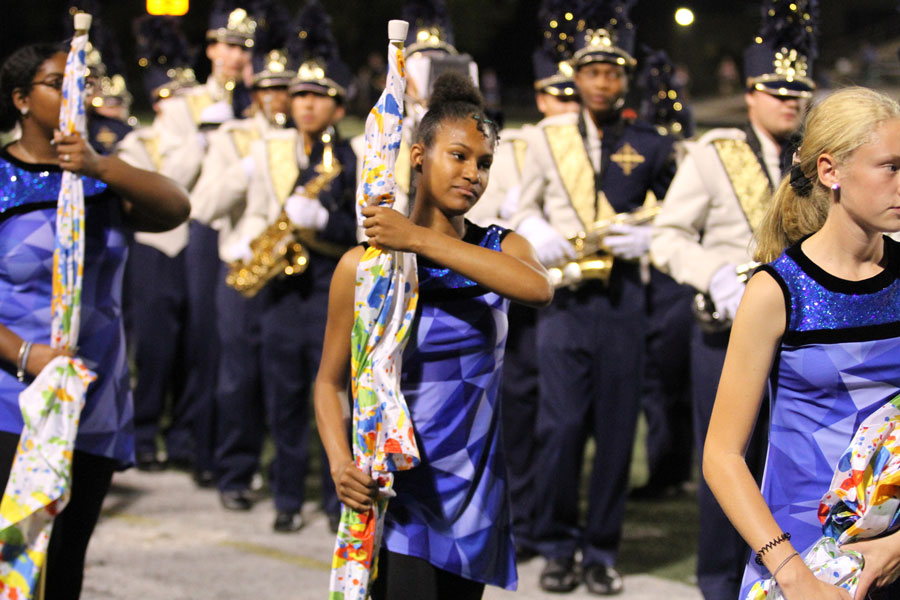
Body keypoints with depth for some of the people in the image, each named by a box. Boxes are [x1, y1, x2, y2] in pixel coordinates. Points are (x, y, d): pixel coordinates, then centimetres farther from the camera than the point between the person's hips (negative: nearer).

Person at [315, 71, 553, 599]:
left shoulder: (501, 248, 4)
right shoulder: (364, 265, -4)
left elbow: (538, 289, -22)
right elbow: (330, 381, 1)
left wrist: (421, 239, -24)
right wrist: (341, 463, -18)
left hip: (473, 491, 4)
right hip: (397, 493, -4)